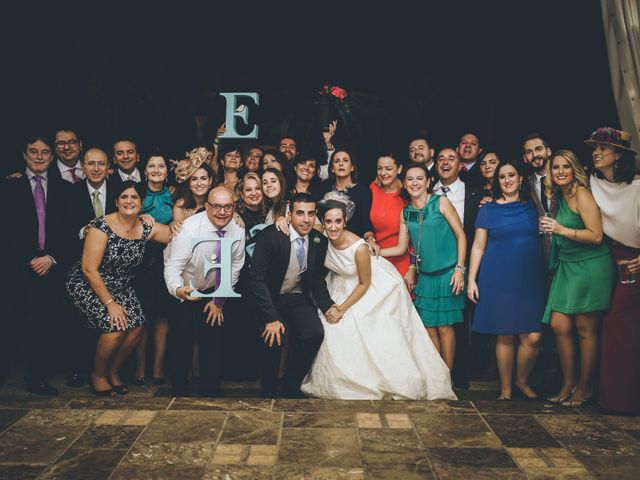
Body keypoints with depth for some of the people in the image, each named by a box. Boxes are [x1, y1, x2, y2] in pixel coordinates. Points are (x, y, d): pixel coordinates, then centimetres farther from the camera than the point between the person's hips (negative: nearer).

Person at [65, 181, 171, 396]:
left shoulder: (147, 229, -4)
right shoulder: (102, 226, -18)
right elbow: (89, 269, -20)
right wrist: (110, 303, -19)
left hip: (121, 285, 6)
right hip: (88, 284, -5)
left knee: (137, 326, -12)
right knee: (115, 327, -21)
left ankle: (113, 372, 15)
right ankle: (98, 376, 7)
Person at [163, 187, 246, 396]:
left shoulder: (237, 230, -14)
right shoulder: (190, 228, -27)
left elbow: (234, 267, -1)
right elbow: (173, 266, -30)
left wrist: (219, 300, -1)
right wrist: (178, 290, -51)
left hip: (211, 292, 4)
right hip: (182, 290, -3)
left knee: (214, 337, 2)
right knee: (182, 341, -7)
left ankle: (211, 390, 16)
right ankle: (179, 391, 10)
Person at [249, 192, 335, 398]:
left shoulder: (320, 241, -6)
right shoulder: (270, 235, -20)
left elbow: (318, 280, 6)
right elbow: (257, 279, -20)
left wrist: (328, 305, -12)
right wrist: (271, 318, -25)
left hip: (298, 298, 4)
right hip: (269, 298, -3)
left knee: (315, 334, -20)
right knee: (273, 340, -24)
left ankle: (291, 386, 5)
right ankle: (269, 390, 5)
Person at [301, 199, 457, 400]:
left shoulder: (359, 248, -30)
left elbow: (364, 284, -18)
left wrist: (342, 309, -15)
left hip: (374, 289, -5)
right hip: (340, 286, 5)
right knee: (331, 330, -4)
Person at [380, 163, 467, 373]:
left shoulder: (441, 202, -4)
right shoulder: (405, 212, 9)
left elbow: (461, 236, -4)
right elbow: (401, 248, 14)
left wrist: (459, 269, -11)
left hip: (447, 274, -4)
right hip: (425, 276, 4)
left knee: (444, 326, -1)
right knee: (429, 327, 7)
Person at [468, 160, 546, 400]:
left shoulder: (533, 207, 12)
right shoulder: (488, 209, 7)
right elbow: (478, 246, 5)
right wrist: (471, 280, 0)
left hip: (530, 280, 2)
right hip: (499, 280, -1)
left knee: (533, 337, -7)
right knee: (505, 336, 0)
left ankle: (522, 381, 18)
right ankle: (506, 388, 16)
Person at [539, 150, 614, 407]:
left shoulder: (581, 194, -11)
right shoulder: (559, 197, 13)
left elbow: (596, 235, -17)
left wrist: (561, 230, -19)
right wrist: (549, 227, 6)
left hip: (590, 267, -7)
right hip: (566, 267, 8)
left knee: (585, 329, 1)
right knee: (559, 325, 3)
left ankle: (584, 387, 15)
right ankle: (568, 383, 16)